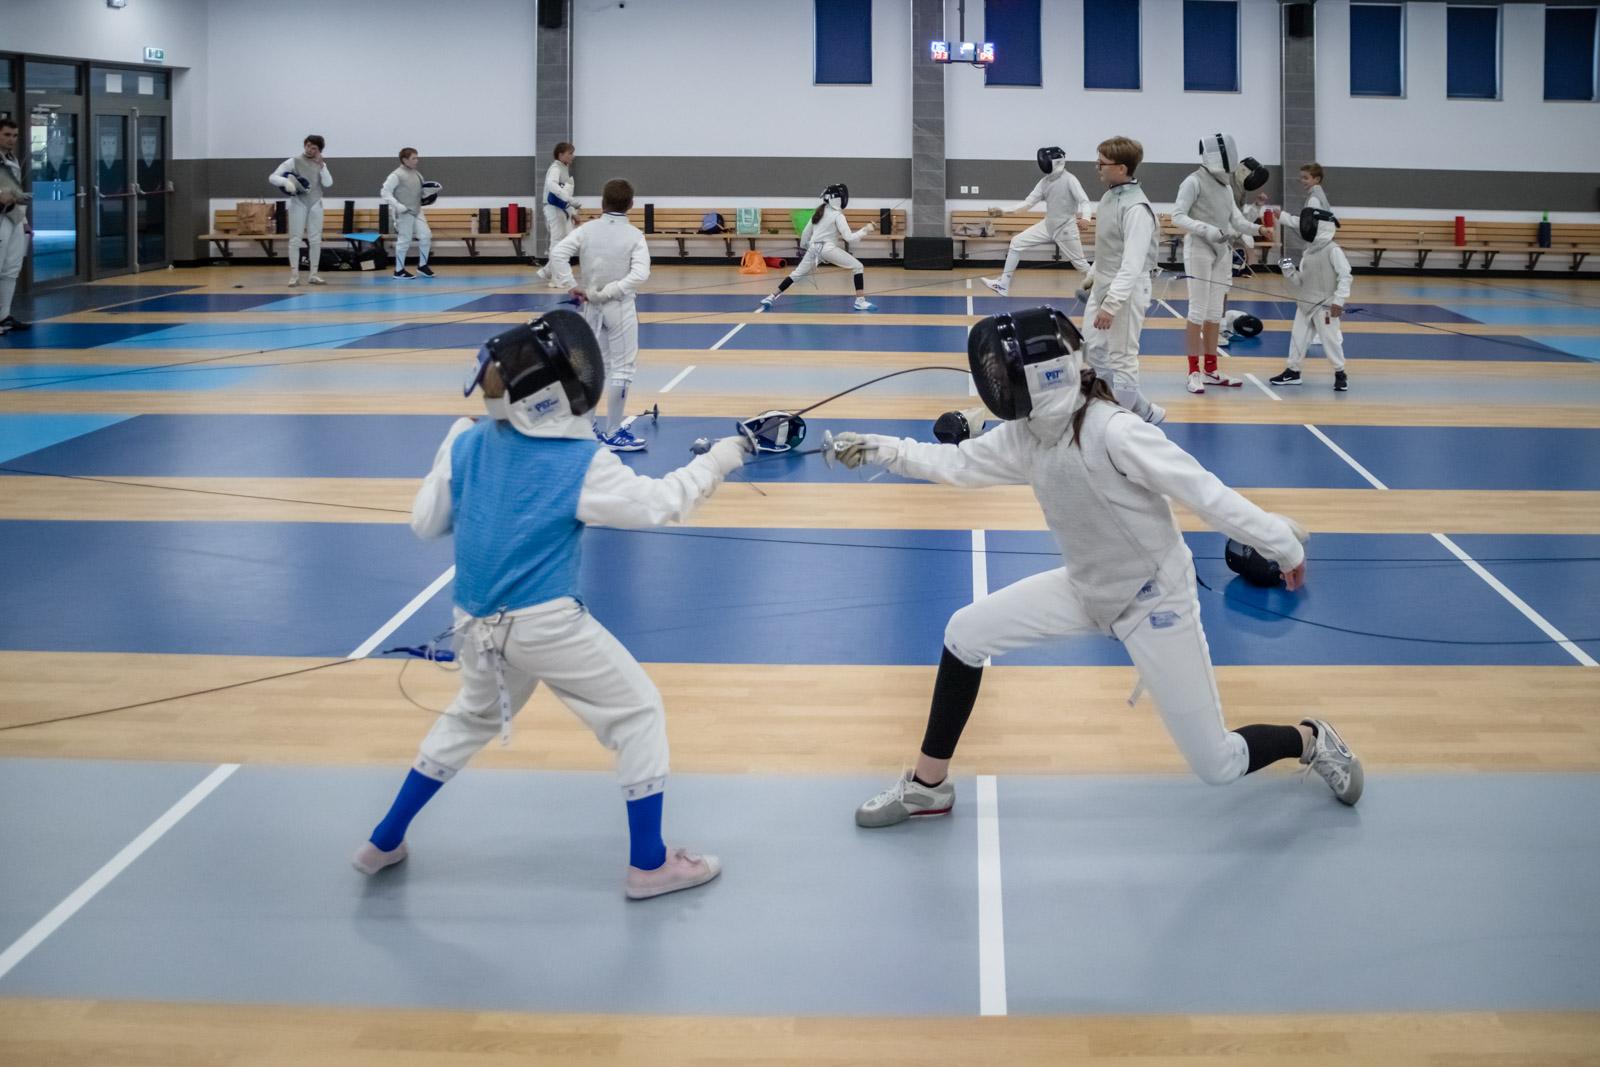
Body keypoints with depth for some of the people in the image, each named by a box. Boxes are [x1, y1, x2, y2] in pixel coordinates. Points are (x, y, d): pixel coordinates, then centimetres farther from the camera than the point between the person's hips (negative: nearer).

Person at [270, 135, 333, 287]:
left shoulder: (321, 164, 7)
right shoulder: (293, 161, -6)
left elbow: (328, 183, -6)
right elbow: (272, 177, -10)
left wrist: (321, 165, -14)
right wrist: (286, 182, -29)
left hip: (315, 204, 4)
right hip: (298, 204, -4)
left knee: (316, 240, 3)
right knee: (295, 240, -5)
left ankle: (313, 275, 11)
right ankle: (294, 276, -4)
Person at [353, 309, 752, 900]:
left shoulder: (468, 444, -2)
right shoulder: (581, 463, -16)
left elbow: (426, 524, 7)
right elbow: (659, 503, -13)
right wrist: (716, 460, -1)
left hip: (478, 624, 6)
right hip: (547, 624, -6)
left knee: (471, 720, 30)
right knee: (639, 713, 10)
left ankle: (383, 843, 35)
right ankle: (650, 864, 12)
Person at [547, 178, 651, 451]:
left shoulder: (588, 229, -3)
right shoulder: (634, 234, -11)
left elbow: (557, 253, -14)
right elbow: (640, 274, -23)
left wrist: (571, 286, -11)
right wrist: (610, 292, -18)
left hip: (592, 306, 4)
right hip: (620, 306, -4)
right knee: (622, 369, 4)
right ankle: (613, 433, 4)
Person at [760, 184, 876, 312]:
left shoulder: (819, 211, 12)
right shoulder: (837, 215, -9)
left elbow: (807, 231, 22)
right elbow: (849, 238, -15)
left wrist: (804, 244, 40)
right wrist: (865, 230, -8)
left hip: (814, 249, 7)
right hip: (828, 249, -7)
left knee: (797, 274, 22)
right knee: (858, 267, -2)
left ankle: (771, 297, 21)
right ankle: (860, 301, -12)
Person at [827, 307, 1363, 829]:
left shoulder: (1112, 431, -31)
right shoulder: (1028, 435, -8)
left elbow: (1203, 490, -29)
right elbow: (956, 463, 6)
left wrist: (1280, 544, -27)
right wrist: (879, 449, -1)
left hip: (1154, 599, -7)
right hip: (1089, 589, 7)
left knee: (1217, 767, -4)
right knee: (965, 634, -1)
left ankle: (1311, 741, 28)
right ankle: (927, 785, 13)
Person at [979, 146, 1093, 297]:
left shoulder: (1070, 180, -16)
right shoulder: (1045, 181, 3)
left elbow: (1084, 201, -24)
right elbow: (1028, 203, 4)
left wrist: (1085, 217, -47)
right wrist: (1003, 211, -5)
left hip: (1066, 229, -6)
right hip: (1048, 226, 6)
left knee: (1080, 263, 3)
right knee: (1016, 243, -3)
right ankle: (1003, 284, -2)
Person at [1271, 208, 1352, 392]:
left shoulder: (1333, 250, -13)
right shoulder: (1308, 252, 9)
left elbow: (1345, 277, -17)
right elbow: (1299, 282, 11)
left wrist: (1338, 300, -23)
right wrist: (1289, 271, -7)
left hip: (1325, 306, -7)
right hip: (1305, 304, 7)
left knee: (1330, 340, -4)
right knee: (1297, 338, 9)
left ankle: (1340, 374, 9)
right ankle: (1293, 372, 20)